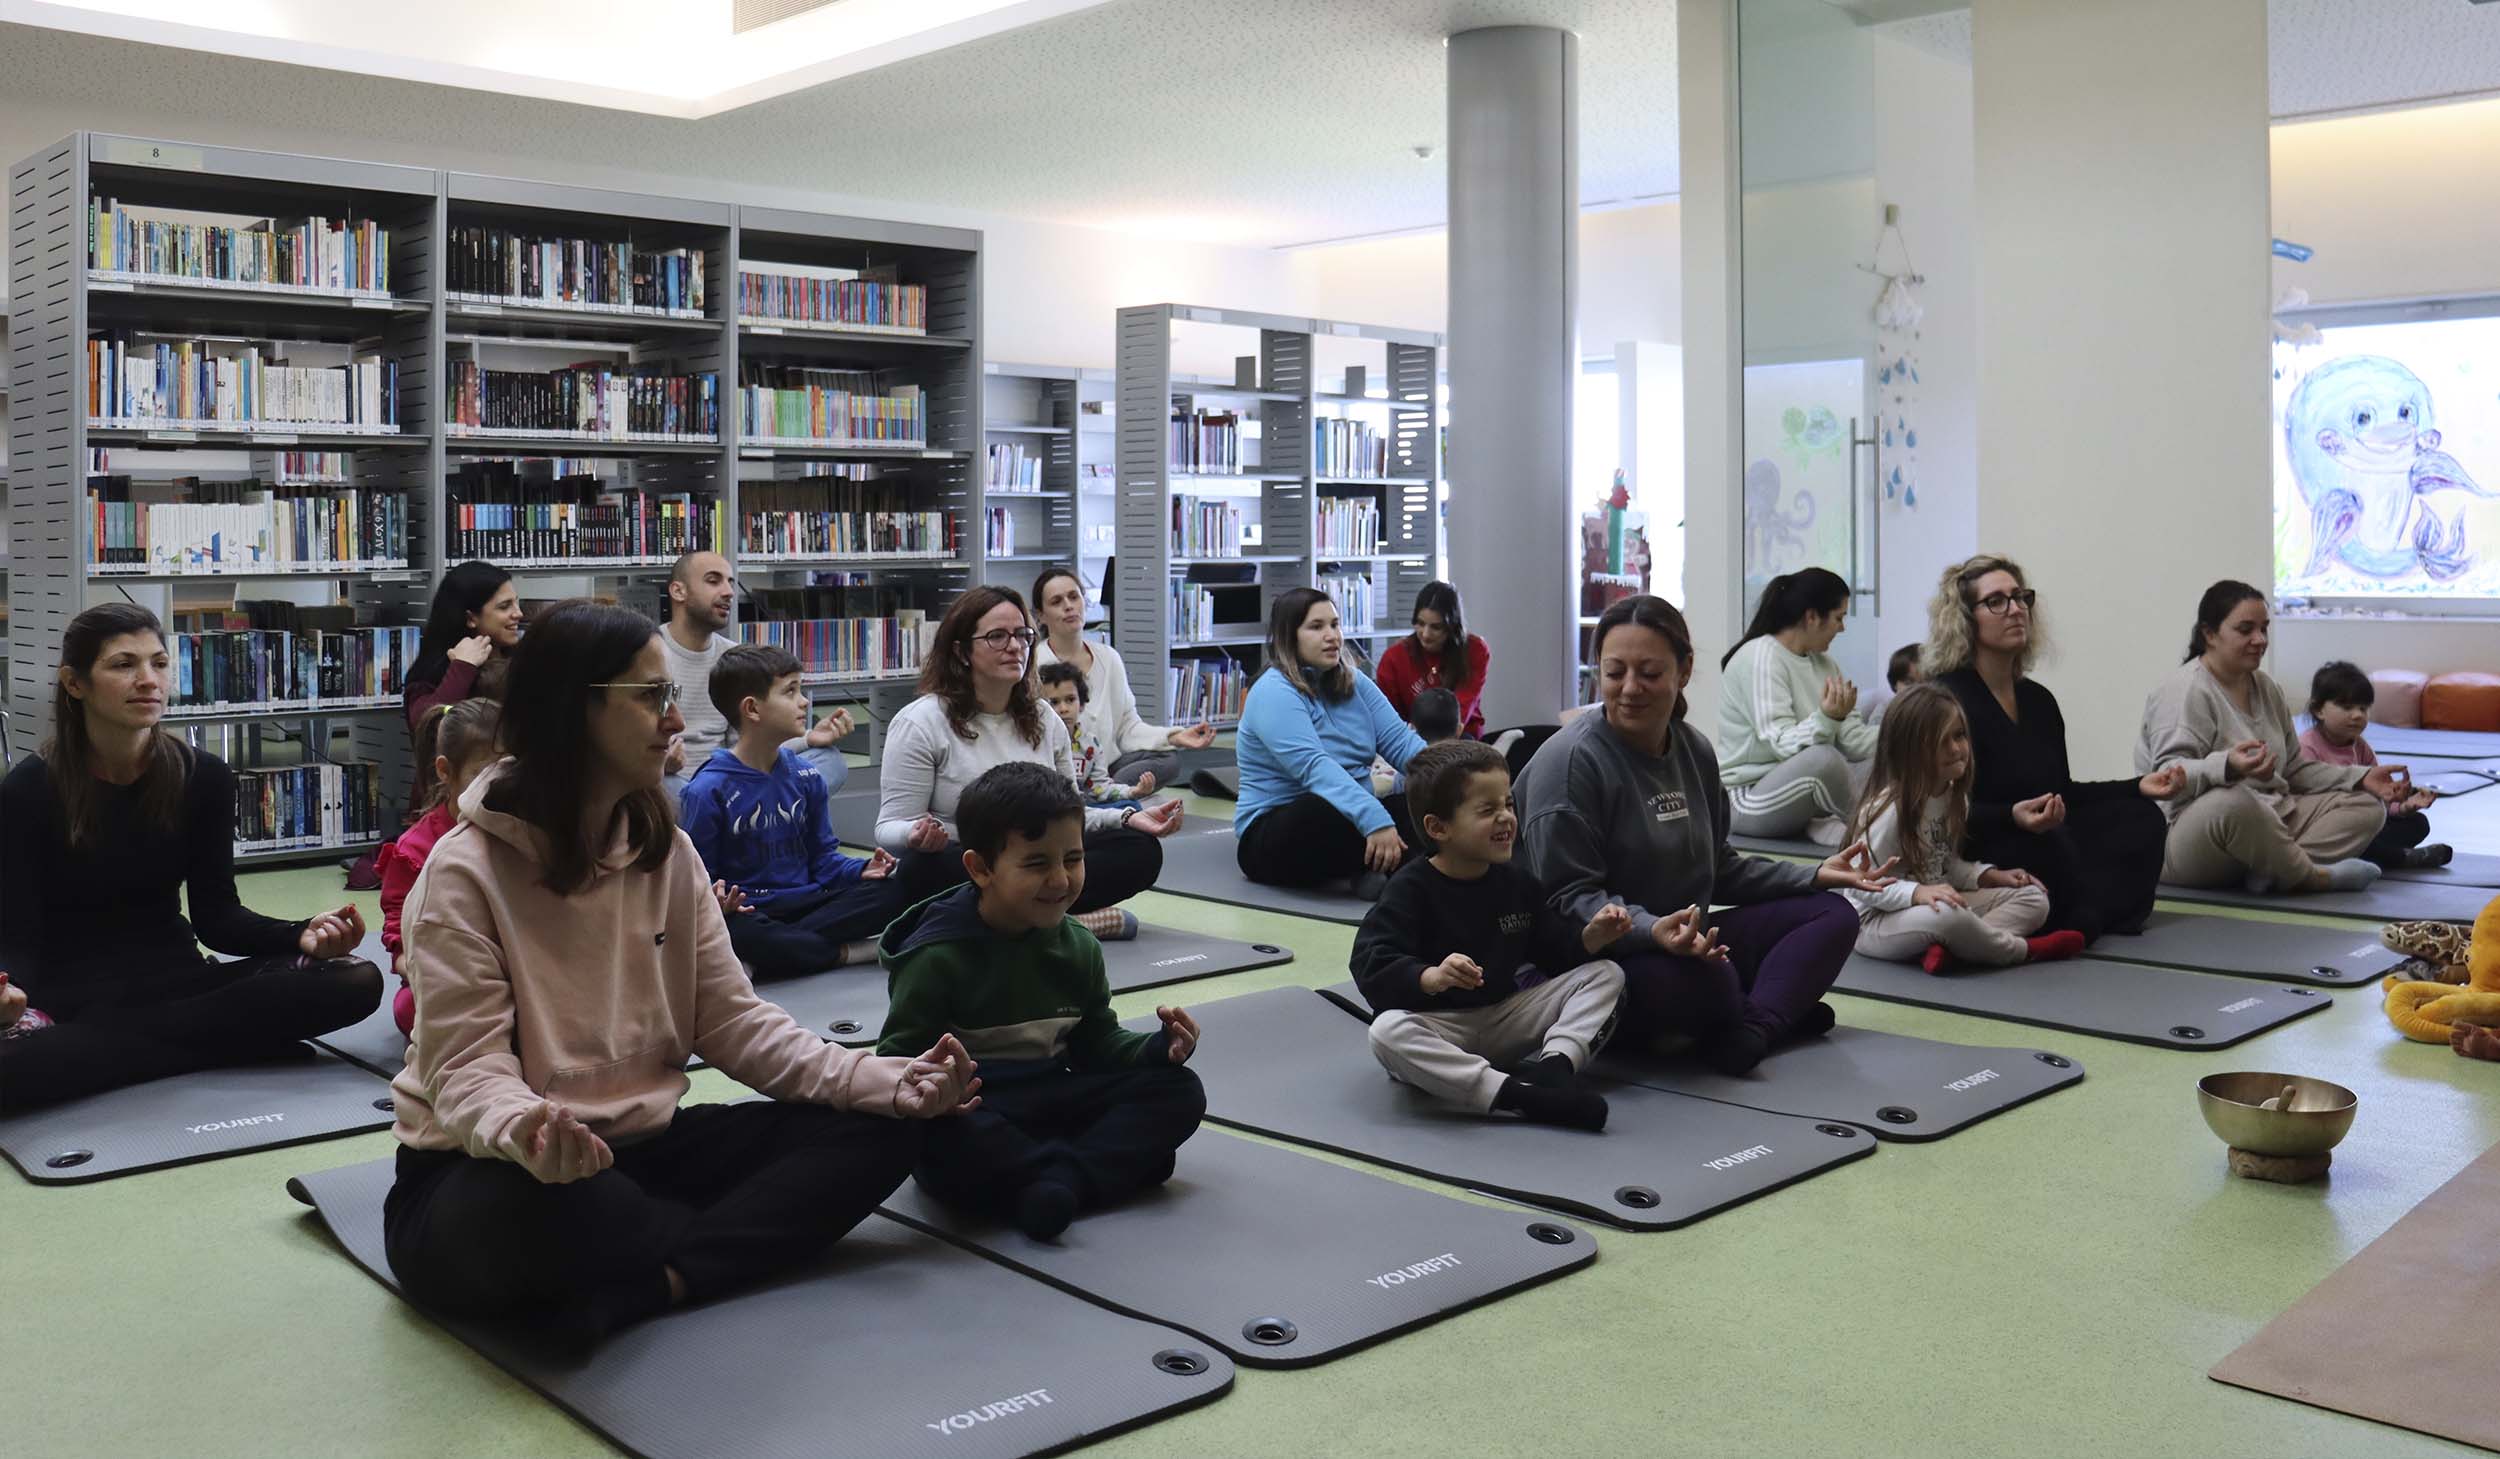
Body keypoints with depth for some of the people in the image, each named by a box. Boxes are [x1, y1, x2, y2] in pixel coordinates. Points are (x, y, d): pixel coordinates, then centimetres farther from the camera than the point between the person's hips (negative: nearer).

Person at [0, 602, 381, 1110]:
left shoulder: (203, 777, 1)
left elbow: (217, 915, 1)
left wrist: (301, 935, -20)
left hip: (174, 981, 3)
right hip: (68, 997, -3)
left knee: (357, 982, -21)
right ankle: (224, 1043, -16)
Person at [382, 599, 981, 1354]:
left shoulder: (667, 852, 5)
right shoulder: (467, 870, -13)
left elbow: (732, 1020, 3)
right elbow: (469, 1068, -18)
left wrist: (885, 1082, -11)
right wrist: (524, 1131, -44)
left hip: (638, 1150, 7)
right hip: (486, 1176, -6)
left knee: (876, 1129, -10)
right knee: (557, 1205, -43)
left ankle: (639, 1287, -24)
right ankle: (747, 1245, -14)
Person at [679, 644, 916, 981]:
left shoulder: (805, 776, 12)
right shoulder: (707, 790, -6)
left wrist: (861, 871, -4)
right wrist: (716, 900, -28)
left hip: (807, 902, 5)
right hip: (749, 911, -5)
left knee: (892, 891, -20)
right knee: (732, 930, -41)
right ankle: (845, 952, -21)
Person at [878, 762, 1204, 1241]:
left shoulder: (1077, 948, 7)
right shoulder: (939, 956, -12)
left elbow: (1098, 1045, 12)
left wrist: (1161, 1048, -8)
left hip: (1049, 1103, 6)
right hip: (970, 1113, -6)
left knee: (1179, 1090, -9)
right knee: (934, 1130, -41)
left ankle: (1055, 1183, -27)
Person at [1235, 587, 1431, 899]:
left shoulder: (1354, 684, 12)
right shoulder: (1273, 693, -13)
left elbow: (1399, 741, 2)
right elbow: (1314, 767, -27)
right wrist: (1374, 820, -39)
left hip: (1347, 817, 7)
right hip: (1272, 836, -7)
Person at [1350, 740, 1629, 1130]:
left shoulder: (1516, 883, 6)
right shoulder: (1411, 889, -12)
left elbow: (1555, 950, 10)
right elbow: (1372, 966, -22)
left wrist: (1591, 937, -11)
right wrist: (1431, 978, -41)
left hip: (1505, 1018, 5)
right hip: (1438, 1025, -5)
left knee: (1607, 974, -3)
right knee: (1387, 1032, -39)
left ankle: (1554, 1063, -27)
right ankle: (1512, 1094, -41)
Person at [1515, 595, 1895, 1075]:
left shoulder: (1694, 750, 10)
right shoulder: (1569, 760, -15)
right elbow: (1568, 897, -18)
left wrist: (1815, 875, 11)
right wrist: (1651, 930, -35)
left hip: (1688, 941, 9)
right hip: (1607, 960, -9)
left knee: (1833, 914, 3)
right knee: (1706, 978, -38)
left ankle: (1755, 1026, -20)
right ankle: (1781, 1008, -3)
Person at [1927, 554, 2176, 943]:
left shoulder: (2038, 700, 13)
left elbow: (2061, 793, 20)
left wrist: (2138, 787, 11)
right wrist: (2012, 818, -37)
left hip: (2039, 841, 9)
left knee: (2141, 820, -1)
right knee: (2046, 843, -35)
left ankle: (2080, 920, -20)